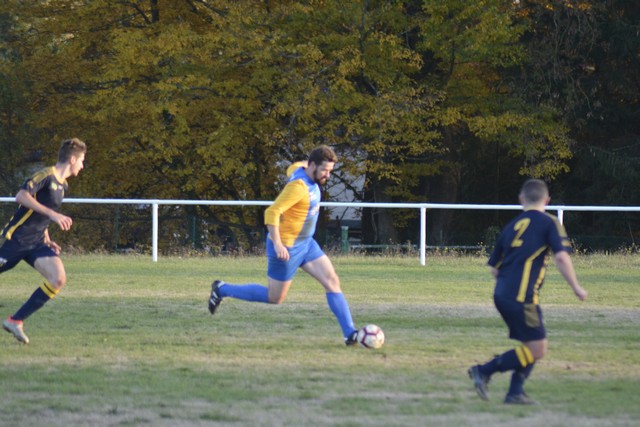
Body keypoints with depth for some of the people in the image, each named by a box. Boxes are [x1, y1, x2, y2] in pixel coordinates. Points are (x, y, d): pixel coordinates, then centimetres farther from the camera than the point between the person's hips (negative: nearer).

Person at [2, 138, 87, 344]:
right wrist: (53, 214, -30)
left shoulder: (62, 185, 15)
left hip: (36, 242, 8)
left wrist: (47, 240, 15)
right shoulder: (46, 176, -12)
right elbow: (21, 196, -26)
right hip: (17, 239, -7)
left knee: (58, 279, -13)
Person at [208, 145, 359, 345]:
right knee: (274, 298, 5)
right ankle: (222, 290, 21)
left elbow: (292, 168, 25)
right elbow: (271, 212, -31)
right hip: (287, 248, -9)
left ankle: (350, 334, -4)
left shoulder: (301, 169, -1)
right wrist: (277, 244, -34)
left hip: (305, 243, 9)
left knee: (333, 282, -2)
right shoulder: (299, 187, -27)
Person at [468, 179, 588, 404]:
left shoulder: (513, 225, 18)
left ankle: (515, 392, 8)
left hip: (502, 293, 8)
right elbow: (561, 257, -13)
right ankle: (484, 371, -8)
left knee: (532, 347, 15)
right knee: (537, 348, -4)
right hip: (521, 296, -8)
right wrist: (576, 288, -6)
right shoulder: (548, 223, 0)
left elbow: (494, 268, 20)